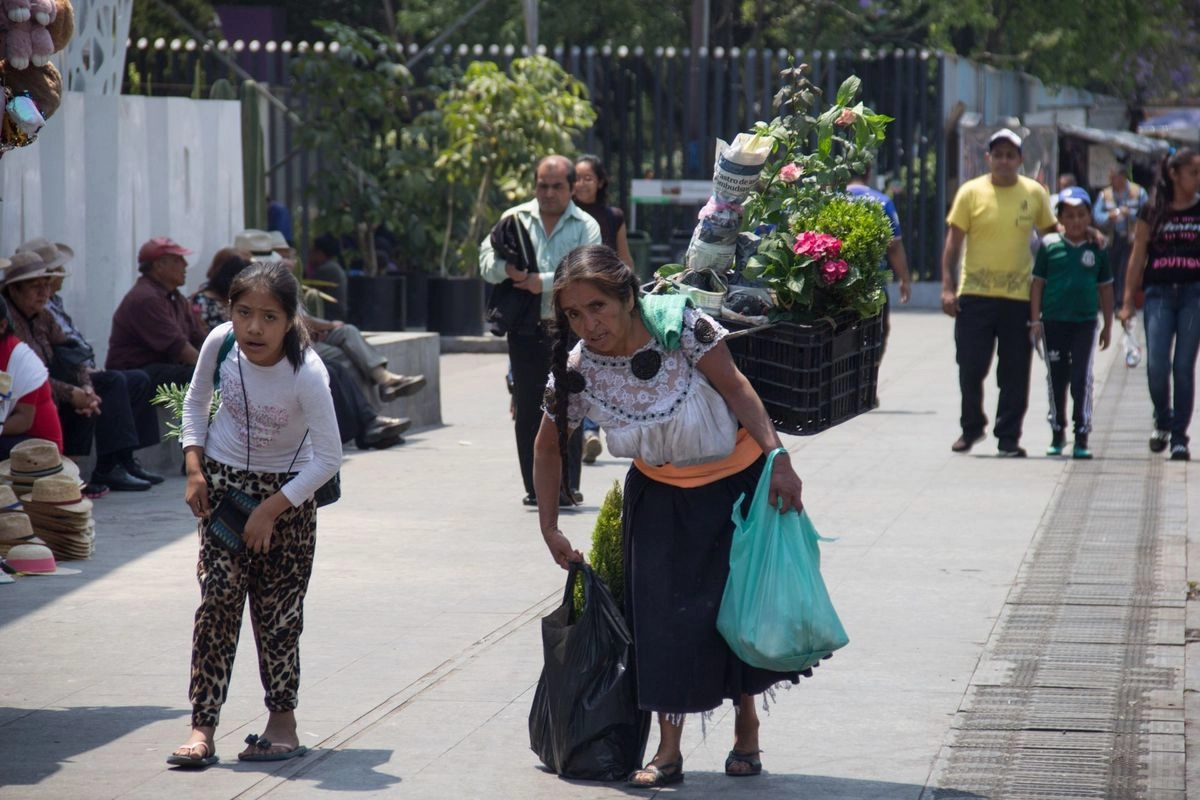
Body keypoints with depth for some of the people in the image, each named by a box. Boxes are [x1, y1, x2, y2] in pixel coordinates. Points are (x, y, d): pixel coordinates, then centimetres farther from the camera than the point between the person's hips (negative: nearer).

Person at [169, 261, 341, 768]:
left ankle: (282, 722, 15)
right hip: (223, 481, 3)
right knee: (217, 600, -5)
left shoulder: (307, 373, -27)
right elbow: (196, 402, 5)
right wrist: (195, 467, -4)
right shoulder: (220, 344, -16)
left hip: (286, 493, -3)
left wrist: (272, 509, -22)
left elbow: (328, 458, -22)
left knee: (277, 611, 1)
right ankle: (203, 728, -6)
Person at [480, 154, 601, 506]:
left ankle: (566, 486, 3)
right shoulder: (515, 218, 11)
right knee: (527, 410, 3)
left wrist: (545, 282, -21)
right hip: (525, 329, 2)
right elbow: (487, 258, 2)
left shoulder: (585, 226, 5)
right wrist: (507, 269, -19)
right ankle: (535, 487, 10)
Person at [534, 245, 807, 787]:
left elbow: (736, 389, -18)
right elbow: (549, 447, 0)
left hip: (737, 482, -2)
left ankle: (747, 730, 28)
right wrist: (549, 527, 4)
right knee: (665, 614, -4)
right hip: (662, 496, 2)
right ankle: (668, 753, 5)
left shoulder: (680, 326, -26)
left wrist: (778, 459, -23)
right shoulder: (576, 373, -17)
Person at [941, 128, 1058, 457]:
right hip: (974, 294, -1)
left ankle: (1008, 438, 11)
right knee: (970, 368, 1)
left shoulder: (1034, 193, 5)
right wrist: (947, 287, -5)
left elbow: (1051, 232, 18)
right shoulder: (970, 192, 0)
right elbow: (953, 241, 1)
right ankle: (971, 427, 22)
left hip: (1019, 297, 1)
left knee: (1015, 374, 3)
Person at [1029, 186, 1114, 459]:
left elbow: (1105, 288, 11)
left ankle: (1082, 437, -2)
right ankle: (1057, 433, 22)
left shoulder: (1096, 250, 4)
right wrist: (1035, 320, -2)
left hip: (1084, 322, 0)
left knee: (1082, 378, -6)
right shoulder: (1050, 245, 1)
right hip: (1053, 321, 0)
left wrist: (1108, 325, 11)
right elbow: (1037, 283, 3)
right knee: (1056, 379, 9)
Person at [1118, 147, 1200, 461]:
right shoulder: (1152, 212, 4)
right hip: (1159, 293, -1)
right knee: (1157, 365, -11)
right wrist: (1128, 300, 3)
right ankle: (1163, 421, 15)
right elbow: (1138, 256, 6)